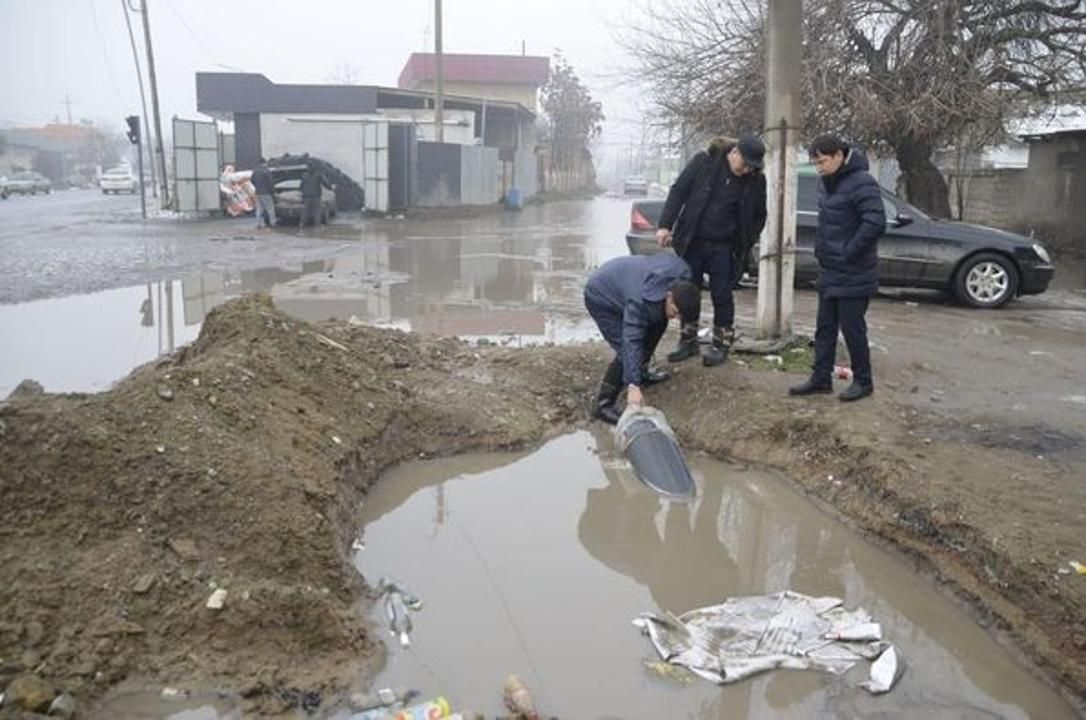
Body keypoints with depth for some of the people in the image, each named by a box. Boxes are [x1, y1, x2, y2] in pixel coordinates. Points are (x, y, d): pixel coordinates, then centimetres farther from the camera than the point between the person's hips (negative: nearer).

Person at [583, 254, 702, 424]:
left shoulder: (682, 273, -19)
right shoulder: (640, 301, -40)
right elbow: (631, 342, -42)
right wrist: (633, 386, -46)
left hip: (619, 281, 8)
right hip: (600, 298, -8)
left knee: (658, 323, 11)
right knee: (626, 350, -19)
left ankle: (641, 373, 26)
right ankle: (602, 404, -12)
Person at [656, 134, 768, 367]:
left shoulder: (756, 180, -4)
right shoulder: (704, 162, -7)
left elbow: (758, 217, 8)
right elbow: (678, 191, -4)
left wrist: (744, 246, 1)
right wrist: (666, 225, -10)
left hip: (724, 247, -1)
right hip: (692, 242, 1)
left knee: (722, 296, 2)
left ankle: (721, 345, 15)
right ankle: (688, 341, 22)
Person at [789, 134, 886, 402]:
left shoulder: (861, 182, -18)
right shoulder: (826, 182, 10)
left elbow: (876, 223, -25)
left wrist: (848, 253, -20)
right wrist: (821, 249, 10)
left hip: (853, 275, -8)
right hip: (828, 271, 9)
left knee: (852, 328, 0)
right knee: (825, 328, 12)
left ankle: (863, 381, 15)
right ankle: (821, 378, 21)